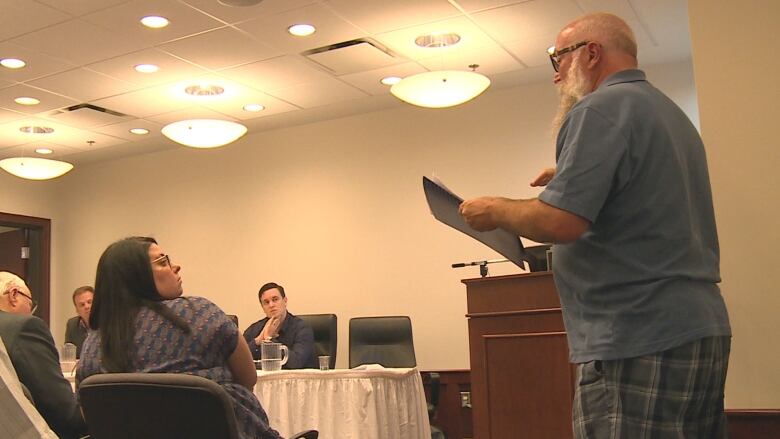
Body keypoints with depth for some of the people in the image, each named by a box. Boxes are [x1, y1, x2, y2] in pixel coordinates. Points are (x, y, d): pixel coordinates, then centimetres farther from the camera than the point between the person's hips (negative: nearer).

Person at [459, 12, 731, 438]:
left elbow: (559, 223, -20)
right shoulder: (671, 112, 19)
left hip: (639, 342, -10)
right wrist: (572, 177, 22)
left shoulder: (601, 108, -11)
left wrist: (495, 211, -3)